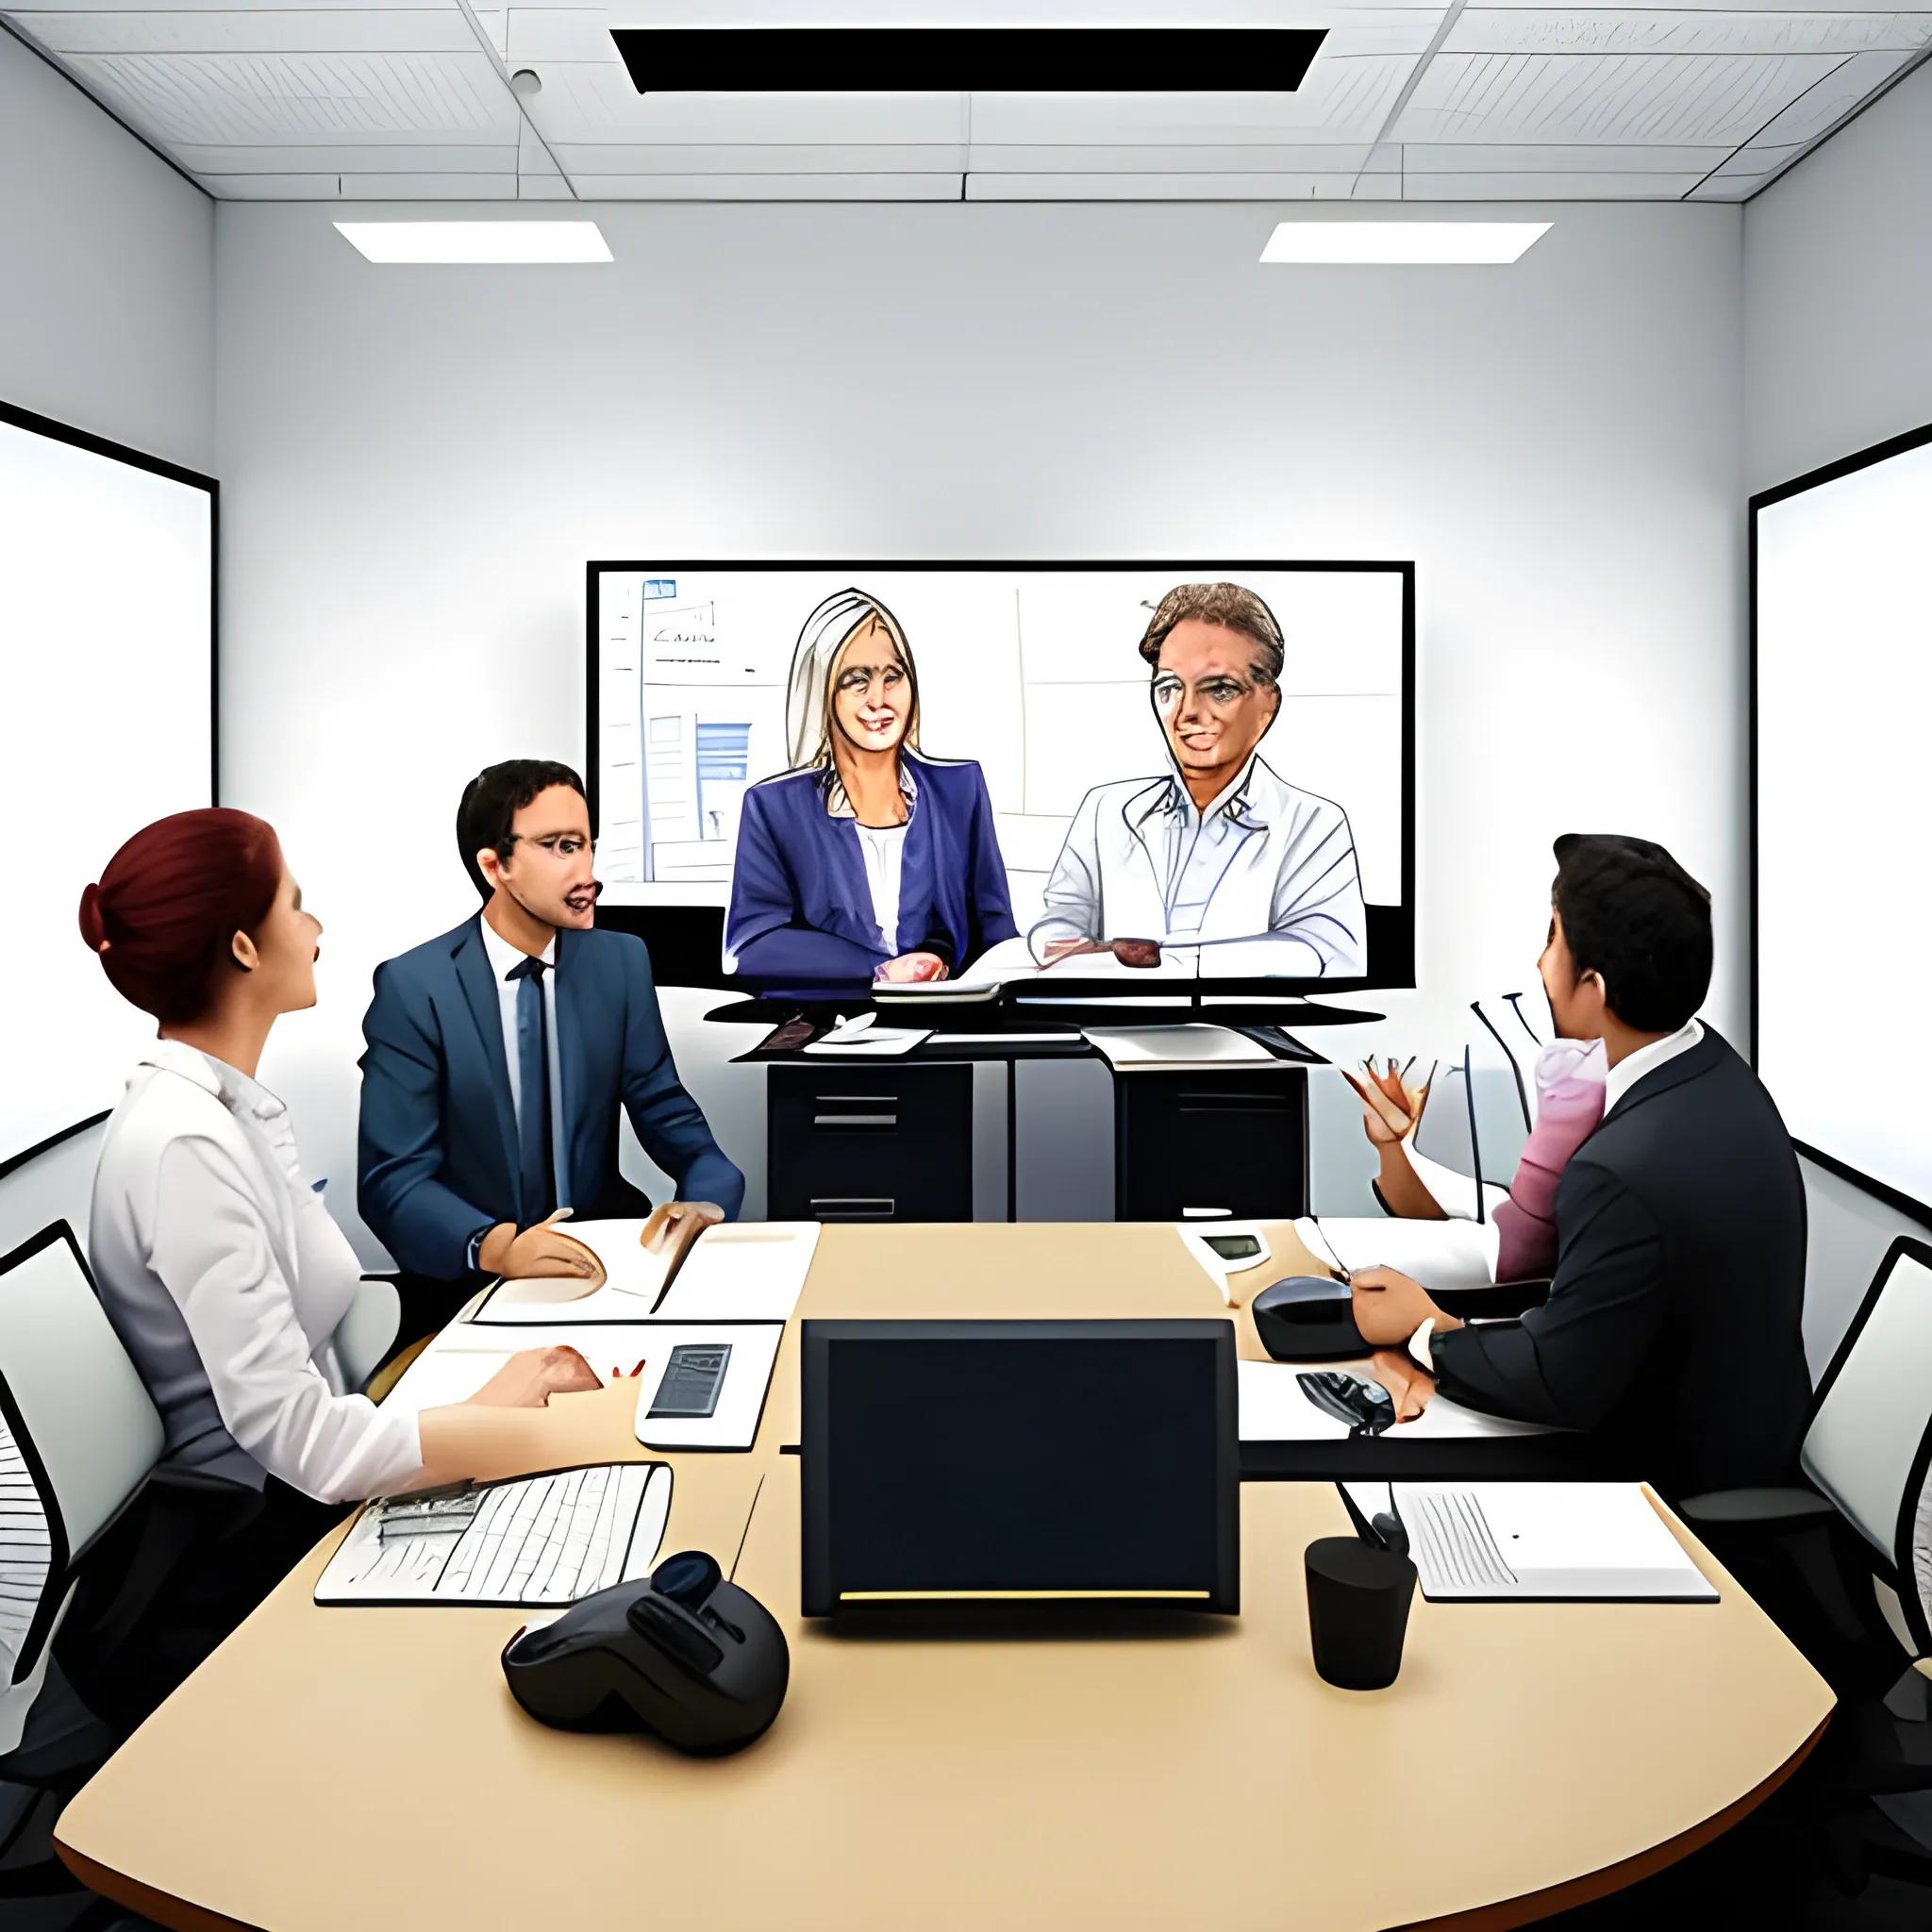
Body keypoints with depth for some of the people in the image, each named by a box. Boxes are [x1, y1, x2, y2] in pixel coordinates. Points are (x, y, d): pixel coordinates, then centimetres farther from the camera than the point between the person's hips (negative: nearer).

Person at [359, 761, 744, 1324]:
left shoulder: (621, 961, 1)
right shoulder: (414, 987, -10)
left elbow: (665, 1111, 4)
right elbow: (392, 1179, -14)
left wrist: (710, 1193, -18)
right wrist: (496, 1247, -32)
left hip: (604, 1251, 4)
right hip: (470, 1275, -3)